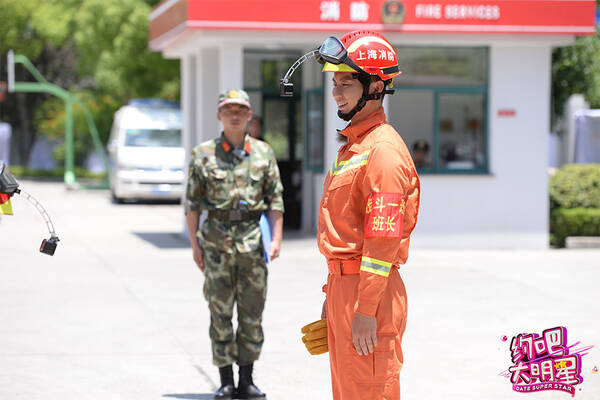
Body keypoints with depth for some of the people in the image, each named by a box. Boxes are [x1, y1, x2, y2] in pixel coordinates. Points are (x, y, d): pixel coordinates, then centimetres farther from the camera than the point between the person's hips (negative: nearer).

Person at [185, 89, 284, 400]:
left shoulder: (263, 152, 8)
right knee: (220, 311, 1)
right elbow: (192, 202, 4)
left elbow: (275, 199, 8)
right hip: (217, 238, -1)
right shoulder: (203, 154, 3)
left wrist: (276, 238, -1)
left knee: (252, 312, 4)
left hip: (253, 238, 2)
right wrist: (195, 243, -1)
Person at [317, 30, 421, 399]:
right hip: (343, 285, 10)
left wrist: (366, 311, -22)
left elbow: (383, 241, -21)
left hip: (371, 288, -10)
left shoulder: (383, 149, -15)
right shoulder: (353, 144, 17)